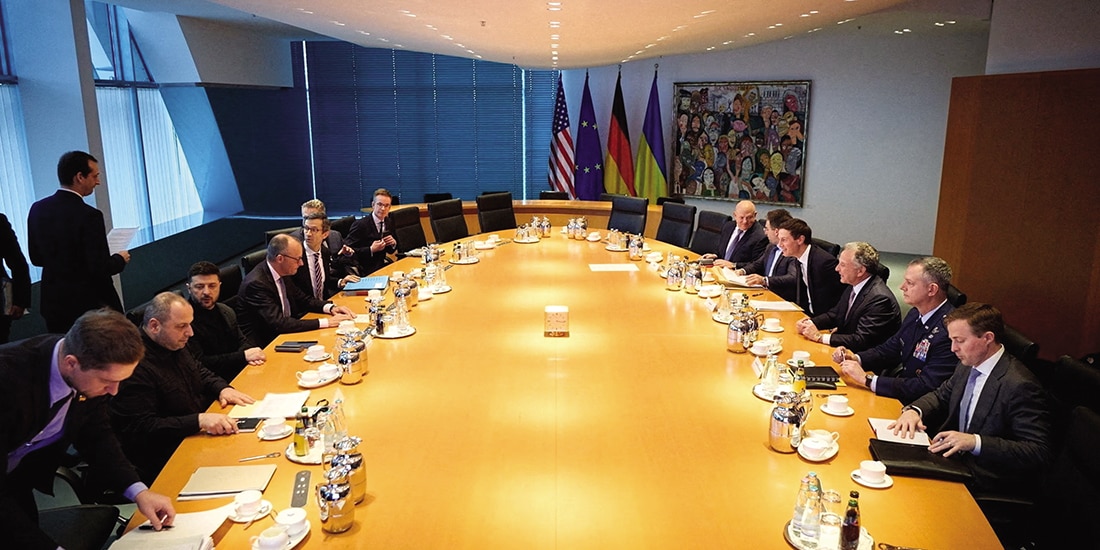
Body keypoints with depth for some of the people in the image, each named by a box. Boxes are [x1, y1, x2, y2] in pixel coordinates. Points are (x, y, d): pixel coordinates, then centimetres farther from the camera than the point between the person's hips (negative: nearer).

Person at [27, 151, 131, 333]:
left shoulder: (37, 209, 0)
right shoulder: (89, 216, -21)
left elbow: (36, 258, 9)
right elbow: (101, 268, -21)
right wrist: (120, 259, -2)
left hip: (54, 303, 7)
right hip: (90, 304, -7)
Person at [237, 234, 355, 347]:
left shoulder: (282, 273, 1)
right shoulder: (256, 283, -23)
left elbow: (302, 299, 14)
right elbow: (278, 323, -29)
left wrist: (330, 307, -5)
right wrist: (325, 322, -29)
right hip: (262, 345, -8)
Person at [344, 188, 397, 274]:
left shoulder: (387, 222, 8)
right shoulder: (360, 224, -12)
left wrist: (393, 243, -5)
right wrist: (371, 250, -24)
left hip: (380, 265, 7)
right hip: (364, 271, -7)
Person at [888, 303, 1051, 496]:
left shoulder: (1020, 386, -22)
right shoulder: (968, 366, 3)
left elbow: (1039, 452, -24)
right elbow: (941, 395, 19)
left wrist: (975, 442, -33)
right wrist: (914, 410, -4)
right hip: (957, 458, 7)